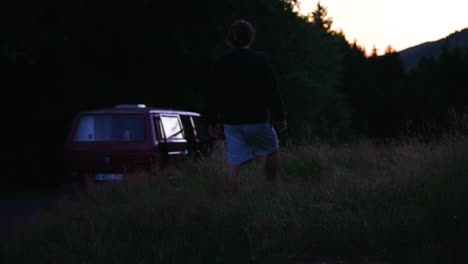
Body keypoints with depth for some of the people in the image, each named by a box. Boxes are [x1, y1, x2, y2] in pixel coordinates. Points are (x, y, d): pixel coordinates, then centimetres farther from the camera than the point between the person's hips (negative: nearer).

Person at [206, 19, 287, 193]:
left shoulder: (220, 62, 2)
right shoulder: (259, 60, -8)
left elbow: (213, 94, 7)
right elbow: (272, 91, -9)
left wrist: (213, 121, 15)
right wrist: (280, 117, -2)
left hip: (230, 122, 3)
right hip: (257, 120, -3)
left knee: (233, 165, 3)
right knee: (272, 150, 21)